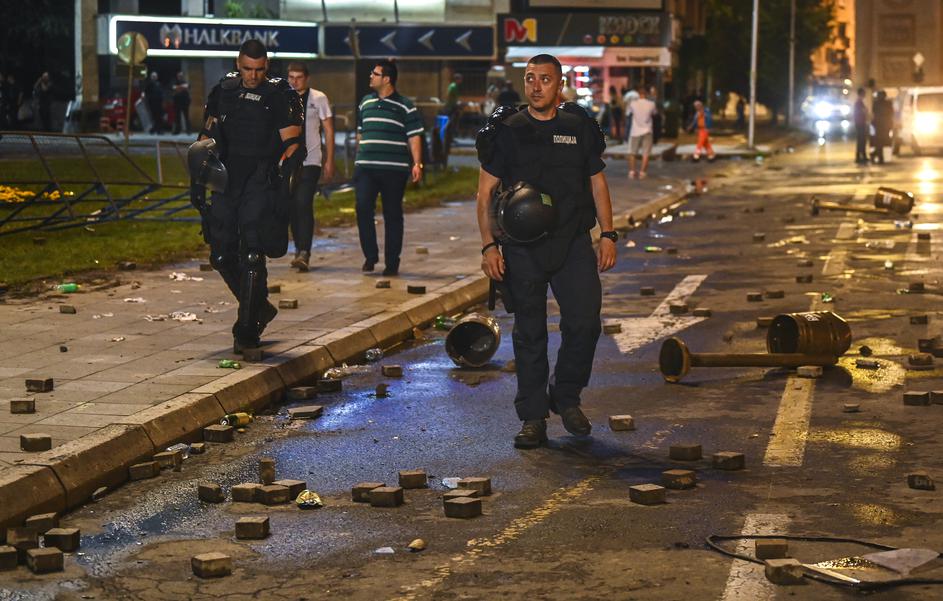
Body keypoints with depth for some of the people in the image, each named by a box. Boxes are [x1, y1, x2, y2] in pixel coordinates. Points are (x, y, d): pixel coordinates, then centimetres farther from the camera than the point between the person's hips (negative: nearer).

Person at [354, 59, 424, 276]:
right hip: (365, 168, 3)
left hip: (394, 169, -3)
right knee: (363, 209, -10)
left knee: (393, 215, 2)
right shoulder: (365, 103, 15)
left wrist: (417, 163, -12)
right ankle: (370, 256, 2)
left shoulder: (405, 106, 0)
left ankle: (392, 262, 9)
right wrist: (358, 158, 20)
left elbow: (414, 137, -2)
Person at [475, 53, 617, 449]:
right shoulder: (506, 131, 2)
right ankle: (533, 418, 11)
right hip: (522, 248, -1)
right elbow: (486, 192, 3)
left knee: (584, 322, -6)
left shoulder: (579, 127, 7)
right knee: (529, 332, 3)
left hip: (573, 243, 1)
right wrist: (489, 245, -6)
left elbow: (597, 183, 13)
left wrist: (608, 235, 5)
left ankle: (566, 396, 18)